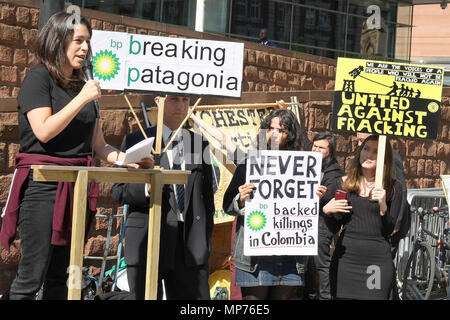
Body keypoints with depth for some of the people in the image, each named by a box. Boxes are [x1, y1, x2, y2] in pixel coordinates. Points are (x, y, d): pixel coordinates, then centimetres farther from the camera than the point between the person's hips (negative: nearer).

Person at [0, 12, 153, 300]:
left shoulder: (82, 86, 17)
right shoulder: (39, 78, -2)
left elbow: (98, 145, 16)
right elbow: (44, 131, -15)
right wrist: (82, 99, -13)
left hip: (76, 187, 7)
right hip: (43, 182, -7)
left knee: (59, 276, 8)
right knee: (31, 277, -10)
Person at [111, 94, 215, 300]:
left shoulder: (200, 144, 16)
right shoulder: (136, 141, 7)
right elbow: (118, 191, 2)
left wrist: (205, 241, 11)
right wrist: (146, 189, -18)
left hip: (191, 244, 2)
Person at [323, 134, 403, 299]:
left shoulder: (393, 187, 1)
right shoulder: (344, 182, 6)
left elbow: (389, 231, -2)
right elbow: (334, 227, 10)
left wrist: (383, 206, -18)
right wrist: (326, 210, -10)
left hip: (378, 260, -1)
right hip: (345, 257, 1)